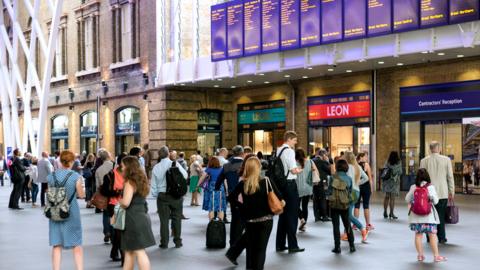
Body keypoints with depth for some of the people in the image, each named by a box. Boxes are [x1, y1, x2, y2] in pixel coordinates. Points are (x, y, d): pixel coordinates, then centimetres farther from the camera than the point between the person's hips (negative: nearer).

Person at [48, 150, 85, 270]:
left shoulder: (51, 176, -2)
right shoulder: (76, 177, -13)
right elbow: (81, 195, -6)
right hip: (71, 213, -3)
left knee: (56, 245, 11)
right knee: (77, 245, 10)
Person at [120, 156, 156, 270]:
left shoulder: (130, 182, -15)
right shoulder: (140, 180, 12)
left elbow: (126, 202, -23)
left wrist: (120, 202, -2)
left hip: (134, 218, -9)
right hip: (141, 216, 9)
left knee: (139, 251, -6)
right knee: (129, 251, 16)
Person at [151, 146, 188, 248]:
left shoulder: (156, 167, -2)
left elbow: (153, 185, 2)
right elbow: (185, 175, -1)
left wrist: (156, 195, 14)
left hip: (162, 196, 1)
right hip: (176, 195, -1)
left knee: (164, 220, 7)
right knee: (177, 218, 9)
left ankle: (164, 243, 11)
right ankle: (178, 242, 15)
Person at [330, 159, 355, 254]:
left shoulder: (334, 177, -10)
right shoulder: (349, 178, -1)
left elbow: (330, 190, -10)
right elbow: (350, 191, 5)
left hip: (334, 205, -3)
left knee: (336, 226, 3)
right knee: (347, 225, 15)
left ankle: (337, 247, 3)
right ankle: (352, 245, 16)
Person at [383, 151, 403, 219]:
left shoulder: (387, 163, -1)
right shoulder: (398, 163, -9)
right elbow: (400, 173, -3)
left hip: (387, 182, 4)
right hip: (394, 182, -4)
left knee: (387, 197, 13)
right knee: (392, 198, 0)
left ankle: (385, 212, 18)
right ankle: (391, 213, 2)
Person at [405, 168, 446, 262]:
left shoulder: (413, 187, 0)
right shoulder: (430, 187, -6)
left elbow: (407, 199, 6)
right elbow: (435, 201, -7)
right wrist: (431, 196, 10)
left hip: (416, 215, 2)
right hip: (429, 215, -2)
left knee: (418, 234, 9)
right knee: (432, 235, 2)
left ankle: (420, 255, 11)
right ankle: (436, 256, 4)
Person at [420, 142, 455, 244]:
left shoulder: (424, 161, -1)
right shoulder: (446, 160, -2)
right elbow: (450, 177, 0)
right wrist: (451, 192, 6)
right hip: (443, 193, 0)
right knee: (441, 215, 7)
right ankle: (441, 238, 7)